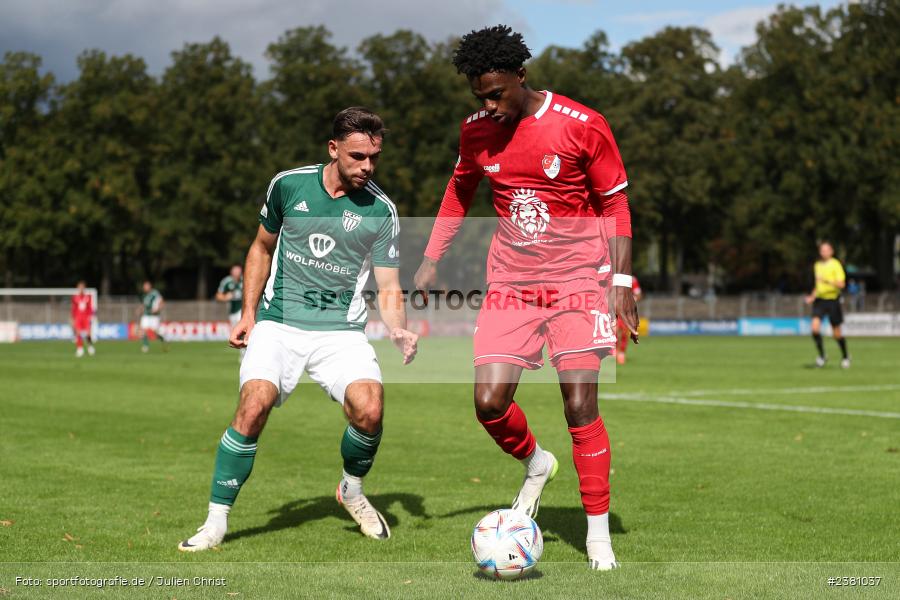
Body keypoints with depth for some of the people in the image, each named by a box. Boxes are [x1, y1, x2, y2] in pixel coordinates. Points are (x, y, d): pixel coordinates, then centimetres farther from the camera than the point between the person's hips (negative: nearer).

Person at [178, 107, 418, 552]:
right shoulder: (288, 185, 1)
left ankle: (352, 490, 10)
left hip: (341, 329, 0)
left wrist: (398, 331, -19)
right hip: (279, 321, 0)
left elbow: (388, 289, 1)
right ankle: (215, 522, -10)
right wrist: (248, 313, 9)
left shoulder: (381, 211, -2)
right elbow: (262, 247, 17)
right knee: (253, 407, -23)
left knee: (369, 410, -23)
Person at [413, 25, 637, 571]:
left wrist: (623, 284, -10)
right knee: (489, 402, -7)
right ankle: (536, 464, 27)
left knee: (581, 407, -11)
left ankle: (599, 534, 4)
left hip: (577, 281, -4)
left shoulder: (583, 126, -12)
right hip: (510, 285, 4)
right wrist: (431, 260, 13)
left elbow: (615, 204, -5)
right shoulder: (477, 132, 1)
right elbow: (460, 191, 18)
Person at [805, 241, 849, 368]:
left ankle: (845, 357, 26)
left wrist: (827, 281, -29)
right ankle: (821, 355, -3)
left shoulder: (836, 264, -7)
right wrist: (812, 296, 9)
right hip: (819, 300, 4)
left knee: (836, 333, 5)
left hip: (832, 299, -4)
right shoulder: (817, 265, 11)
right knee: (815, 327, -17)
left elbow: (841, 284, -15)